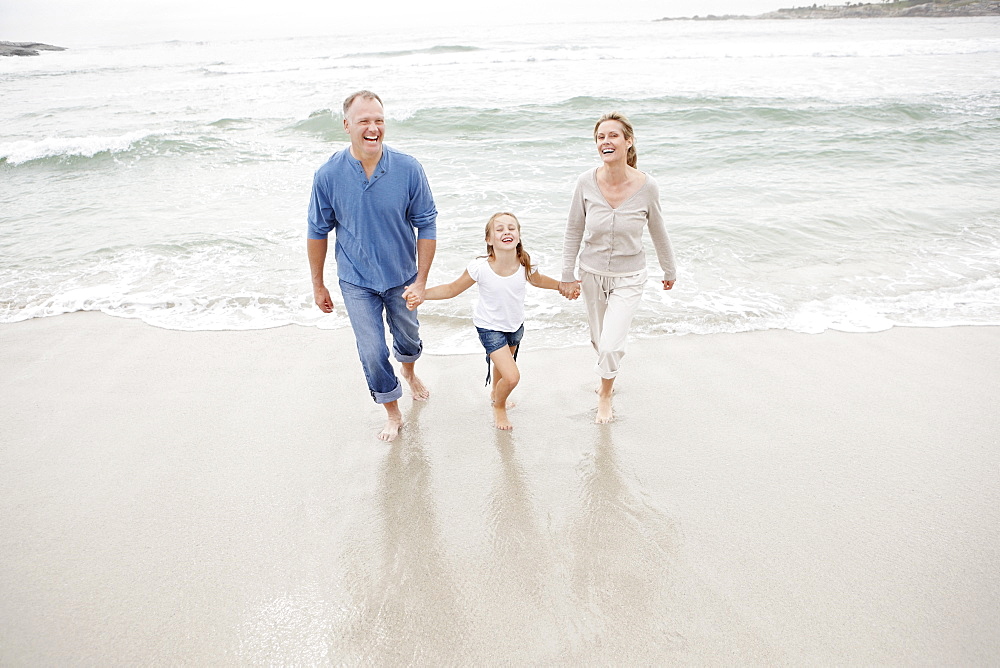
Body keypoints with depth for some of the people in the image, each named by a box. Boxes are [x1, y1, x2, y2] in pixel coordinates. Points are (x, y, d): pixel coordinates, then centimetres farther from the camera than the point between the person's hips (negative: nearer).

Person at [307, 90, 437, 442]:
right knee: (372, 353, 3)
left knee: (408, 337, 23)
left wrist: (421, 281, -10)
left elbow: (426, 225, -9)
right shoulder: (328, 176, -16)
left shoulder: (408, 169, -17)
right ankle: (393, 412, 28)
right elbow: (317, 232, -4)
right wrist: (318, 285, 2)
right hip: (357, 283, -1)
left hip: (402, 277, 1)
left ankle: (409, 372, 58)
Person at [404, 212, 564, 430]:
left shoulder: (525, 265, -20)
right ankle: (498, 407, 22)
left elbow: (538, 280, 5)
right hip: (490, 327, -4)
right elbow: (452, 289, -18)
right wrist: (420, 294, -29)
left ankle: (495, 393, 62)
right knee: (512, 377, -13)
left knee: (504, 362, 29)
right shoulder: (480, 267, -30)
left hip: (516, 325, 5)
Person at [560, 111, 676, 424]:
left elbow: (658, 233, -2)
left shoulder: (646, 187, -18)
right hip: (592, 273, 2)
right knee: (599, 339, 20)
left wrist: (669, 272, 11)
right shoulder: (587, 182, -15)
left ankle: (605, 395, 21)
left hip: (629, 278, -2)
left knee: (611, 345, -11)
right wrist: (567, 275, -1)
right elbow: (573, 231, -3)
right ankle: (607, 376, 54)